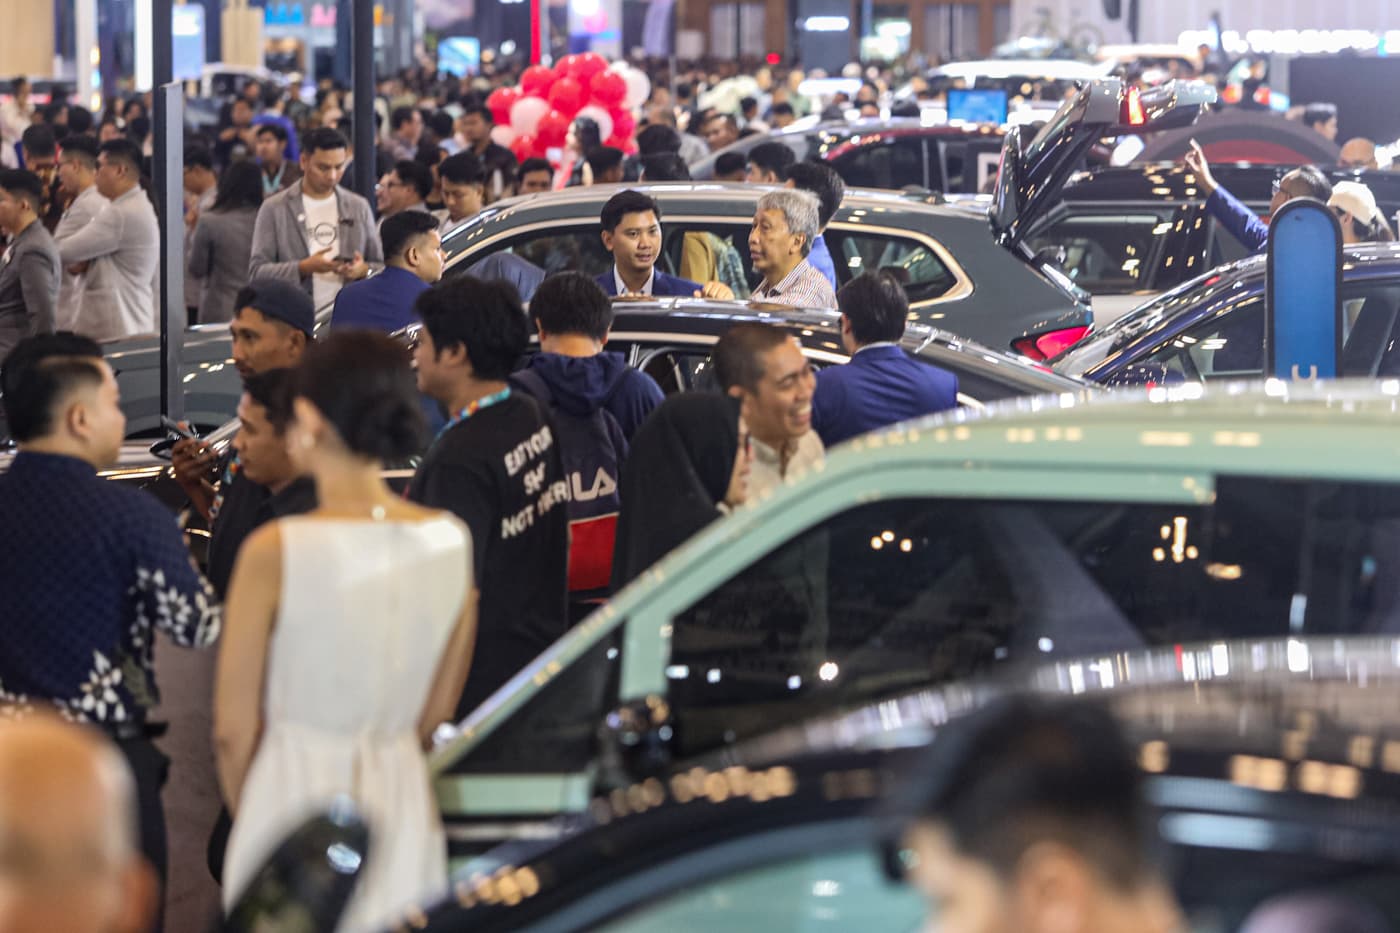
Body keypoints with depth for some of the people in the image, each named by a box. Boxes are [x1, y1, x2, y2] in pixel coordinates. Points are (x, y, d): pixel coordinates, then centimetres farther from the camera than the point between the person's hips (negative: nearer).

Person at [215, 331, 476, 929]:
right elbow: (437, 711, 8)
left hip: (296, 800, -4)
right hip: (405, 806, 4)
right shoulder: (451, 543, -2)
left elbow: (235, 728, -8)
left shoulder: (275, 552, -15)